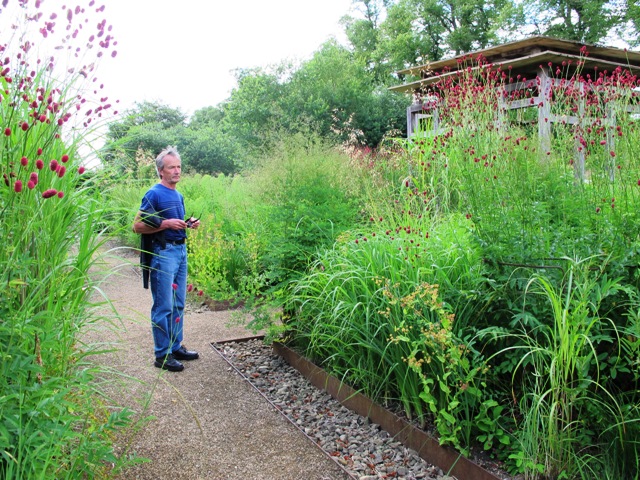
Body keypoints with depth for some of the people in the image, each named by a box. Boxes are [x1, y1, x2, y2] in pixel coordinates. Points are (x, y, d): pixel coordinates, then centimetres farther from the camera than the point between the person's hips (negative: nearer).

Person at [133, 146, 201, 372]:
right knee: (164, 306, -4)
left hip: (180, 251, 8)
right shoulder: (154, 194, -9)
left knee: (178, 304, 14)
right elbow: (138, 226, -13)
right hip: (162, 253, -8)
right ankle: (162, 355, 5)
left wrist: (188, 224, 6)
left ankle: (176, 347, 24)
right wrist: (166, 223, -21)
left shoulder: (178, 195, 15)